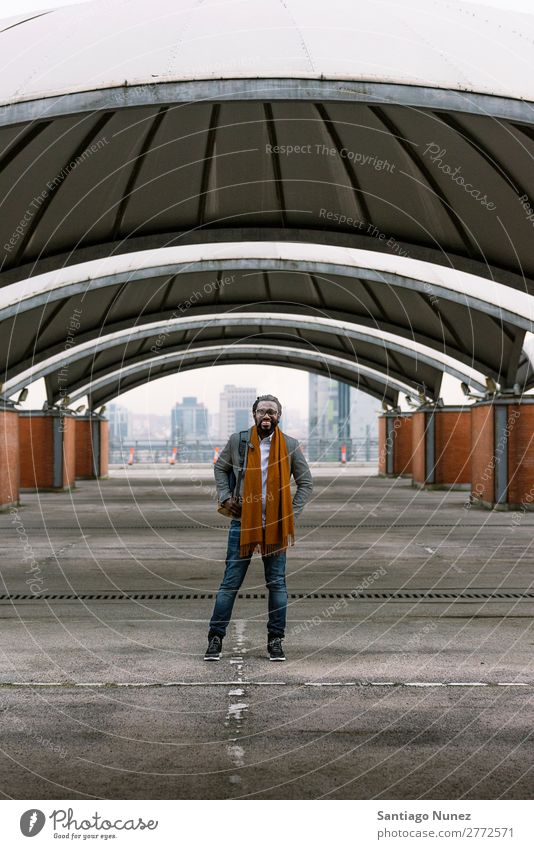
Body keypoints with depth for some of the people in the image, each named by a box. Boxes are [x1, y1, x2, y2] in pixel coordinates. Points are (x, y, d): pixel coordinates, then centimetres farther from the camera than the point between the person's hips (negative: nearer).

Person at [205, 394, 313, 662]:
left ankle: (275, 640, 16)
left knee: (277, 583, 6)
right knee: (230, 582, 1)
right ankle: (215, 637, 9)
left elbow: (306, 482, 8)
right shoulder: (237, 441, 1)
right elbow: (220, 468, 18)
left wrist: (292, 513, 0)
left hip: (276, 524, 1)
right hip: (243, 521, 0)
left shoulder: (290, 445, 0)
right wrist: (225, 497, 5)